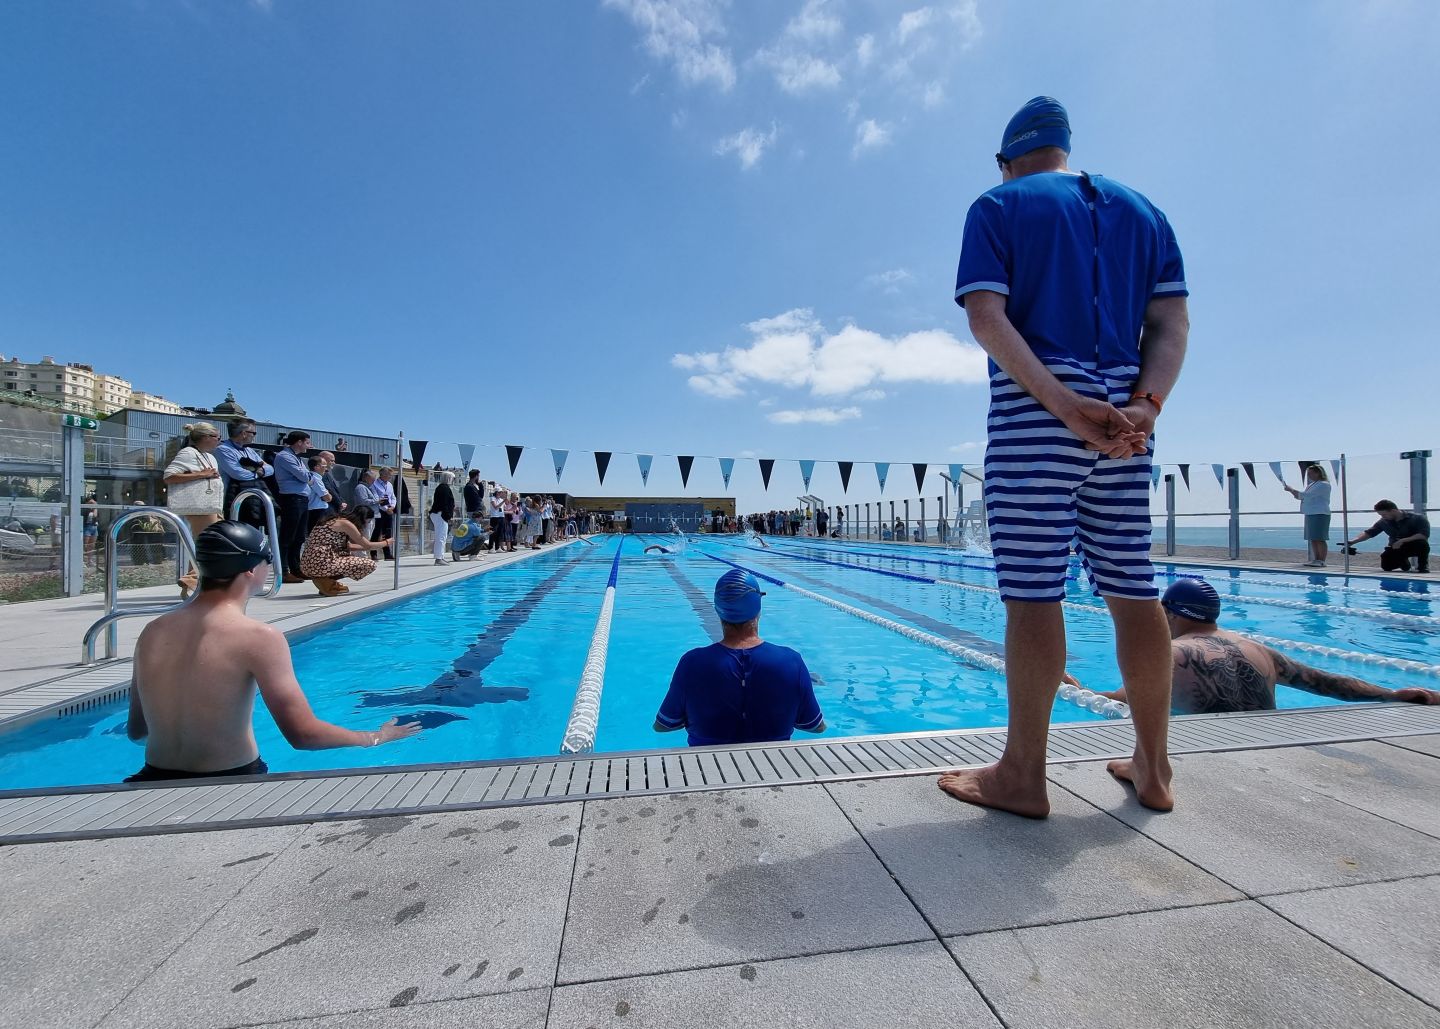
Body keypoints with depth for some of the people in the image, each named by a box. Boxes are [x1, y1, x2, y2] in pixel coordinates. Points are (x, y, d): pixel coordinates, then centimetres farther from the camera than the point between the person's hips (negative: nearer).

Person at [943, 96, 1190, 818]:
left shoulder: (998, 206, 9)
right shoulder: (1141, 210, 23)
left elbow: (987, 315, -10)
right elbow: (1171, 322, 9)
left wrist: (1062, 403, -15)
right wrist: (1143, 405, -4)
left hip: (1032, 412, -5)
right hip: (1124, 416, 6)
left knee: (1034, 592, -6)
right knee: (1133, 590, 8)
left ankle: (1022, 777, 4)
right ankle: (1151, 768, 19)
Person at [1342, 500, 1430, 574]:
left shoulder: (1418, 519, -16)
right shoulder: (1384, 522, -5)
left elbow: (1424, 535, -25)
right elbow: (1369, 533, -2)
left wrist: (1402, 541, -33)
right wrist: (1353, 541, -17)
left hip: (1414, 546, -3)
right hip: (1395, 548, 3)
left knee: (1422, 543, -36)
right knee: (1386, 565, -15)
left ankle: (1423, 566, -11)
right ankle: (1403, 562, 22)